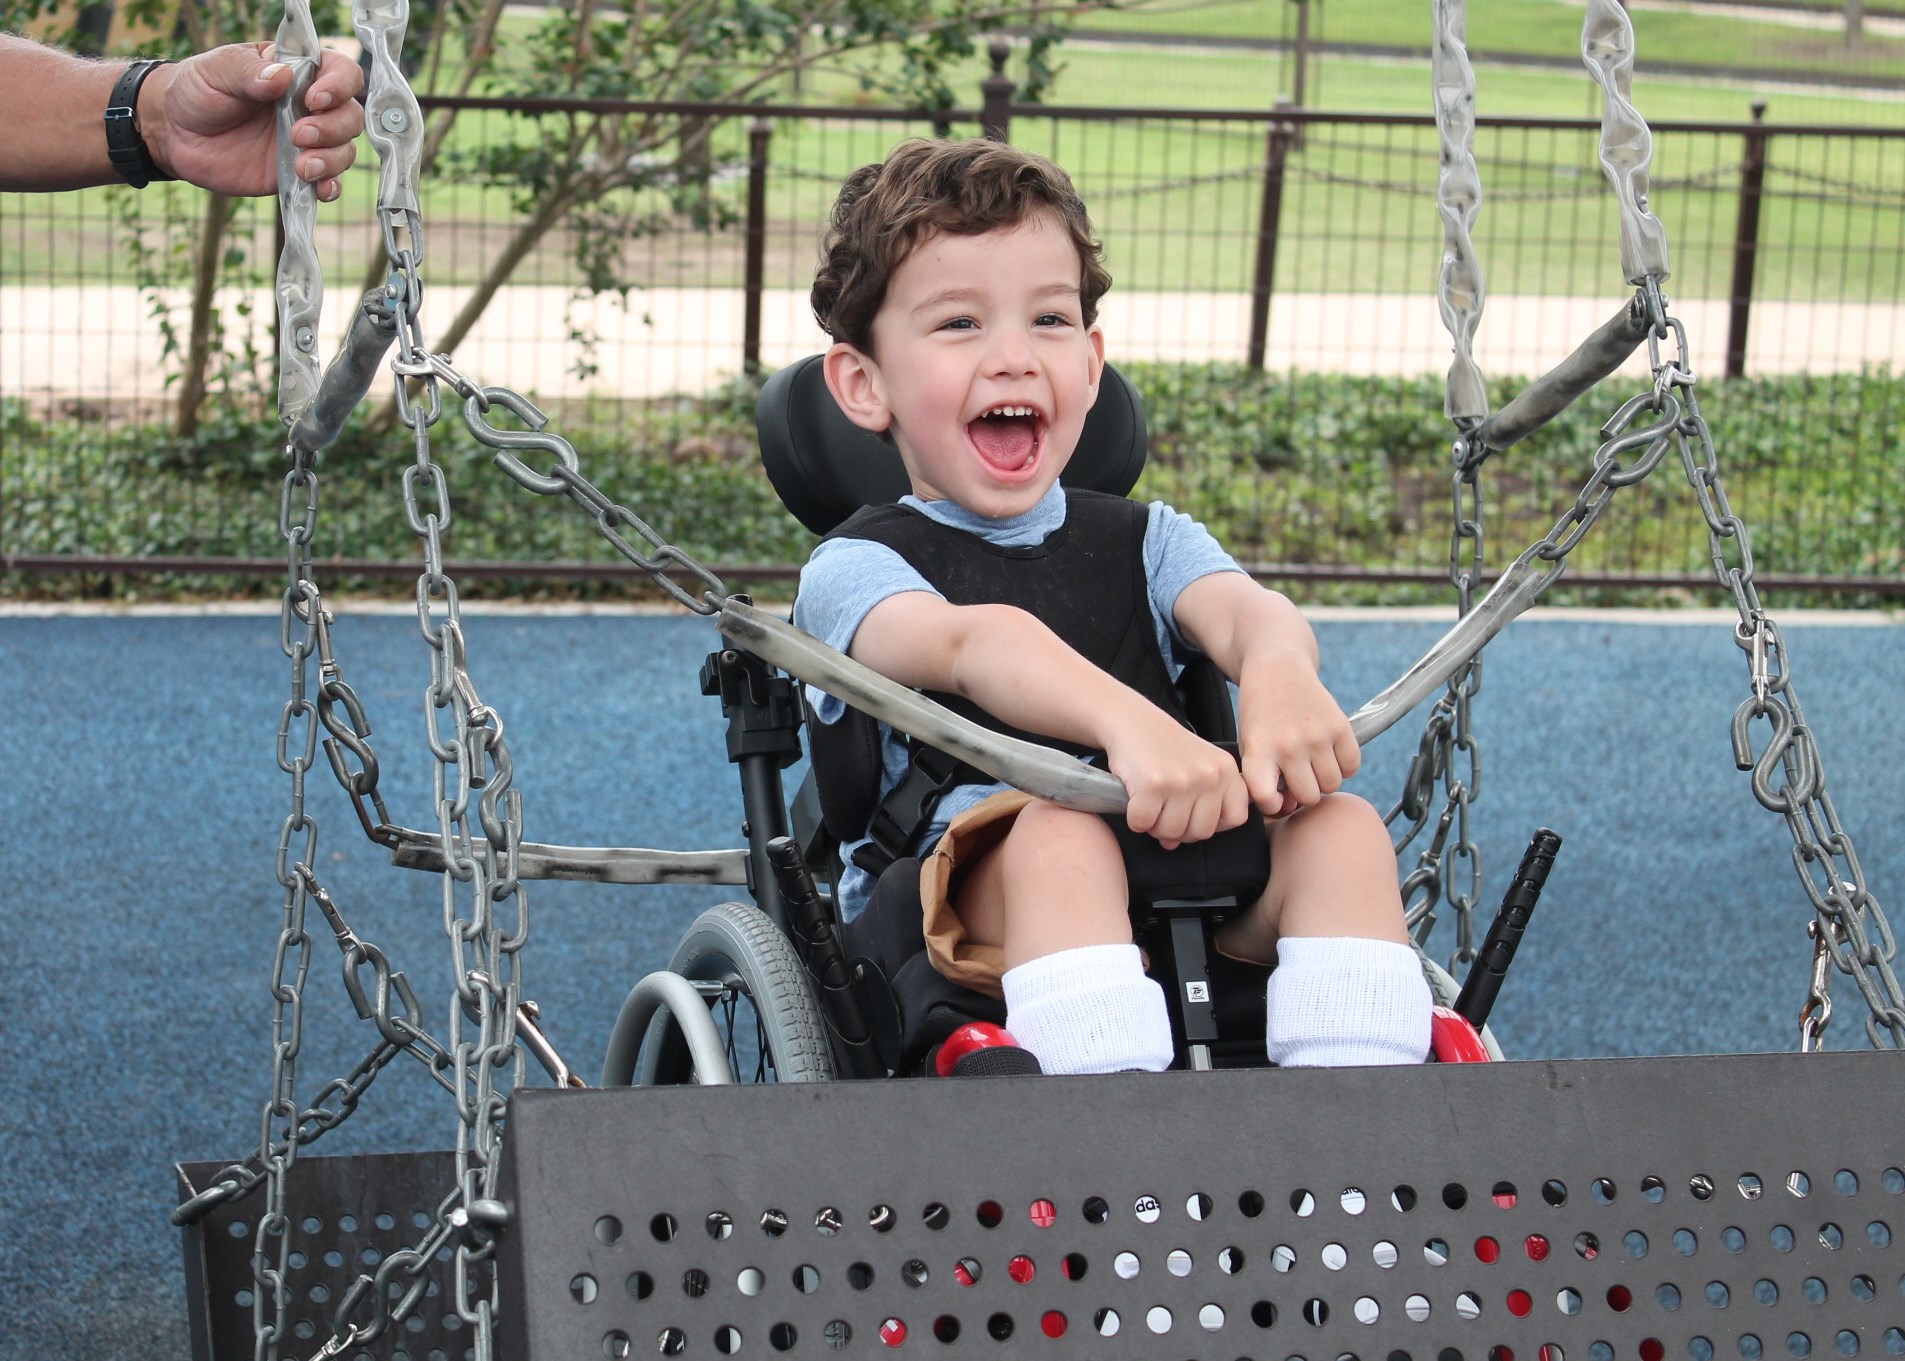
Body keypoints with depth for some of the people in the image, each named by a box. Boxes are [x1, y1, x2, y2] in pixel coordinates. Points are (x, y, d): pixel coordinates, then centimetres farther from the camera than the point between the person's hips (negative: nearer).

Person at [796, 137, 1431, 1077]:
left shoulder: (1143, 540, 20)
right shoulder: (855, 566, 5)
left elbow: (1242, 608, -4)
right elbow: (968, 642, -19)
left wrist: (1278, 673, -32)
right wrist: (1125, 722, -42)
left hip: (1187, 884, 4)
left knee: (1340, 825, -21)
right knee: (1060, 827, -35)